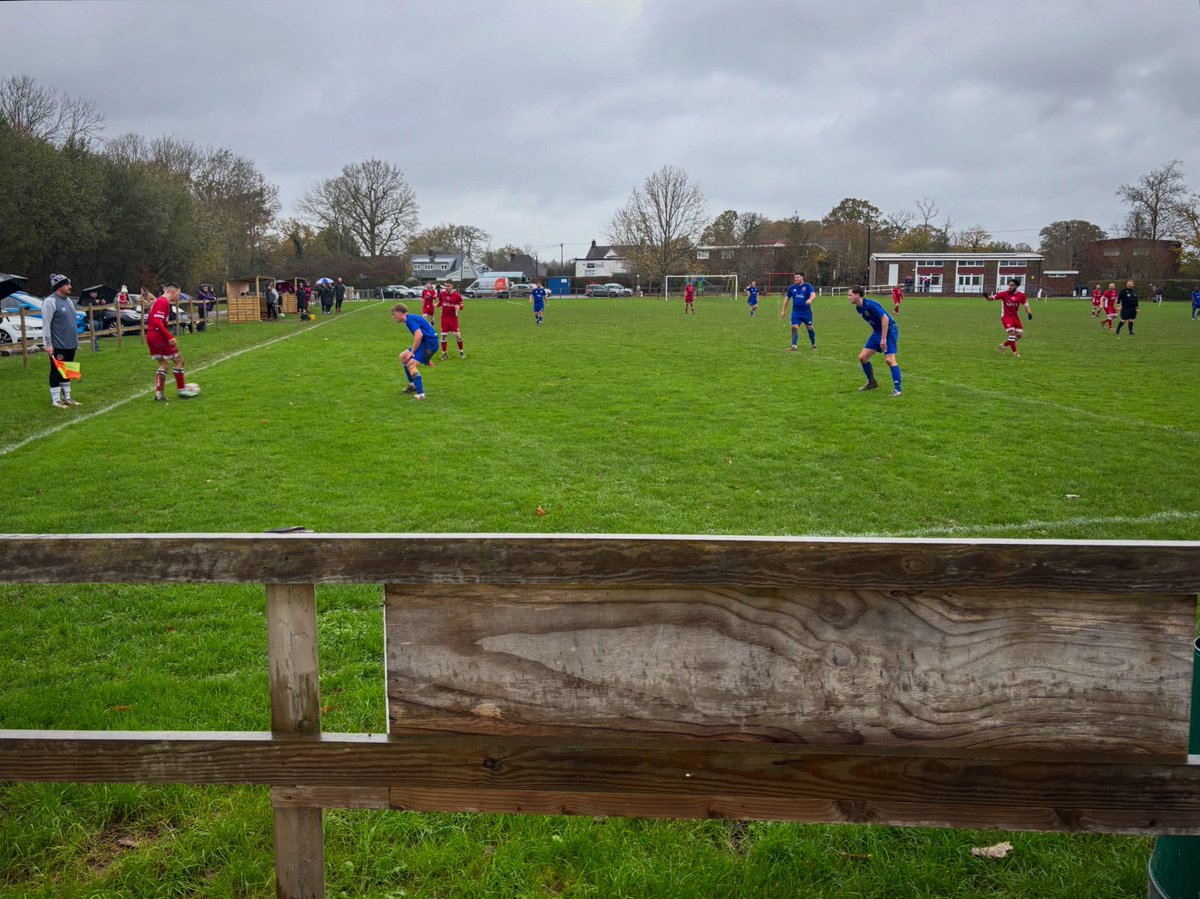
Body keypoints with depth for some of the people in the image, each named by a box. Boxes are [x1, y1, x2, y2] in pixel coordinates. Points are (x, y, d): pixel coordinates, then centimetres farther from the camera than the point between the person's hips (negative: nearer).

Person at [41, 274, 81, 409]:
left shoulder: (68, 300, 14)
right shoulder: (50, 302, -13)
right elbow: (46, 324, -17)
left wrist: (76, 340, 21)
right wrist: (48, 344, -20)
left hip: (70, 344, 9)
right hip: (57, 345, -9)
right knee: (56, 372, -2)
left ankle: (67, 397, 25)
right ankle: (56, 400, 4)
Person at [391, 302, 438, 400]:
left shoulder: (410, 319, -12)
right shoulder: (411, 319, 19)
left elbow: (419, 335, -26)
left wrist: (412, 352, -18)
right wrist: (427, 357, 28)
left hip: (429, 343, -10)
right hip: (426, 343, 10)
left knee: (411, 364, -21)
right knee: (403, 357, 20)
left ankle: (421, 394, -23)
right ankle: (412, 385, 31)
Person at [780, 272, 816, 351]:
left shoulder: (808, 286, -6)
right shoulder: (792, 287, 4)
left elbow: (813, 294, -22)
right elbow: (787, 299, 12)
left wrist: (810, 299, -45)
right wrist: (783, 311, 11)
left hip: (806, 312, -2)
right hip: (796, 312, 2)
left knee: (810, 328, 8)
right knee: (794, 327, -12)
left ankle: (813, 345, 26)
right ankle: (794, 346, -9)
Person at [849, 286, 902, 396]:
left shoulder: (870, 305, -23)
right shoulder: (858, 308, 4)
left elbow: (885, 318, -26)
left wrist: (883, 338, -26)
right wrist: (878, 336, 17)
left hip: (889, 330, -9)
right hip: (877, 332, 9)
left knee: (889, 359, -19)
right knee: (862, 357, 5)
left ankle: (897, 389, -15)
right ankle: (871, 382, 22)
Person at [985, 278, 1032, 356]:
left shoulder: (1021, 296, -3)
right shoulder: (1004, 294, -11)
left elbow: (1026, 305, 4)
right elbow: (991, 298, -13)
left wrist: (1029, 313, -14)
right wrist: (986, 296, -35)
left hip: (1015, 316, 5)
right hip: (1006, 316, -4)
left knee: (1019, 334, -1)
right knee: (1012, 332, -20)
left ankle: (1004, 345, 21)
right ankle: (1014, 352, -10)